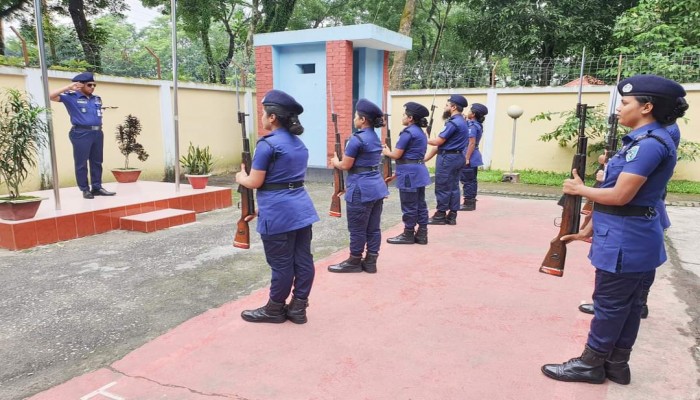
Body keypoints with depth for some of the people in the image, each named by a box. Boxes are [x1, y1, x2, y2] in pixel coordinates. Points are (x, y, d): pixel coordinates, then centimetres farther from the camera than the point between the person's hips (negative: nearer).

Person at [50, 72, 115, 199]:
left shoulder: (97, 99, 16)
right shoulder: (71, 97, 1)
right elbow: (51, 96, -6)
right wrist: (68, 88, -10)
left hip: (97, 133, 6)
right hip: (81, 134, -5)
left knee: (97, 162, 9)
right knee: (81, 163, 0)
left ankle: (97, 187, 17)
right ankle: (85, 189, 7)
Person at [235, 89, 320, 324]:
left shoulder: (268, 144, -13)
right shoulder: (299, 143, 13)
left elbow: (255, 182, -13)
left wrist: (241, 177, 11)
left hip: (279, 213, -8)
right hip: (302, 208, 8)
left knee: (281, 264, 4)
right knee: (303, 260, 10)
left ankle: (275, 309, 20)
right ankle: (298, 308, 20)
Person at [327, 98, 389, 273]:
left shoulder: (357, 139, -15)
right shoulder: (376, 138, 12)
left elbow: (346, 165, -12)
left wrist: (335, 162, 9)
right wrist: (349, 183, 17)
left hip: (361, 189, -9)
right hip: (377, 186, 9)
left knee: (357, 229, 4)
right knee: (373, 228, 11)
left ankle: (354, 262, 16)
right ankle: (370, 262, 19)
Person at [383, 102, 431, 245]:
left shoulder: (408, 132, -14)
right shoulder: (421, 133, 15)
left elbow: (396, 155, -15)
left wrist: (386, 152, 7)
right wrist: (398, 172, 19)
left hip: (410, 173, -10)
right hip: (419, 170, 10)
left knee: (409, 206, -1)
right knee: (420, 204, 11)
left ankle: (408, 235, 8)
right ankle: (422, 234, 16)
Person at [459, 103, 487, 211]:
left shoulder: (472, 126, -16)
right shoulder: (477, 125, 12)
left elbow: (472, 143, -21)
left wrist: (467, 158, -21)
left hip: (469, 156, -10)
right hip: (474, 157, 10)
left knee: (467, 181, -4)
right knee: (472, 180, 14)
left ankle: (468, 203, 0)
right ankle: (471, 202, 21)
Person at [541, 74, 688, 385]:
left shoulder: (649, 143, -19)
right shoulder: (646, 140, 13)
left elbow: (620, 196, -25)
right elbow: (619, 192, 14)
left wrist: (580, 189, -8)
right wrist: (588, 230, 14)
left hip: (625, 242, -10)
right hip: (636, 240, 10)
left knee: (609, 306, 3)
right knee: (627, 305, 16)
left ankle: (590, 364, 17)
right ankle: (616, 365, 27)